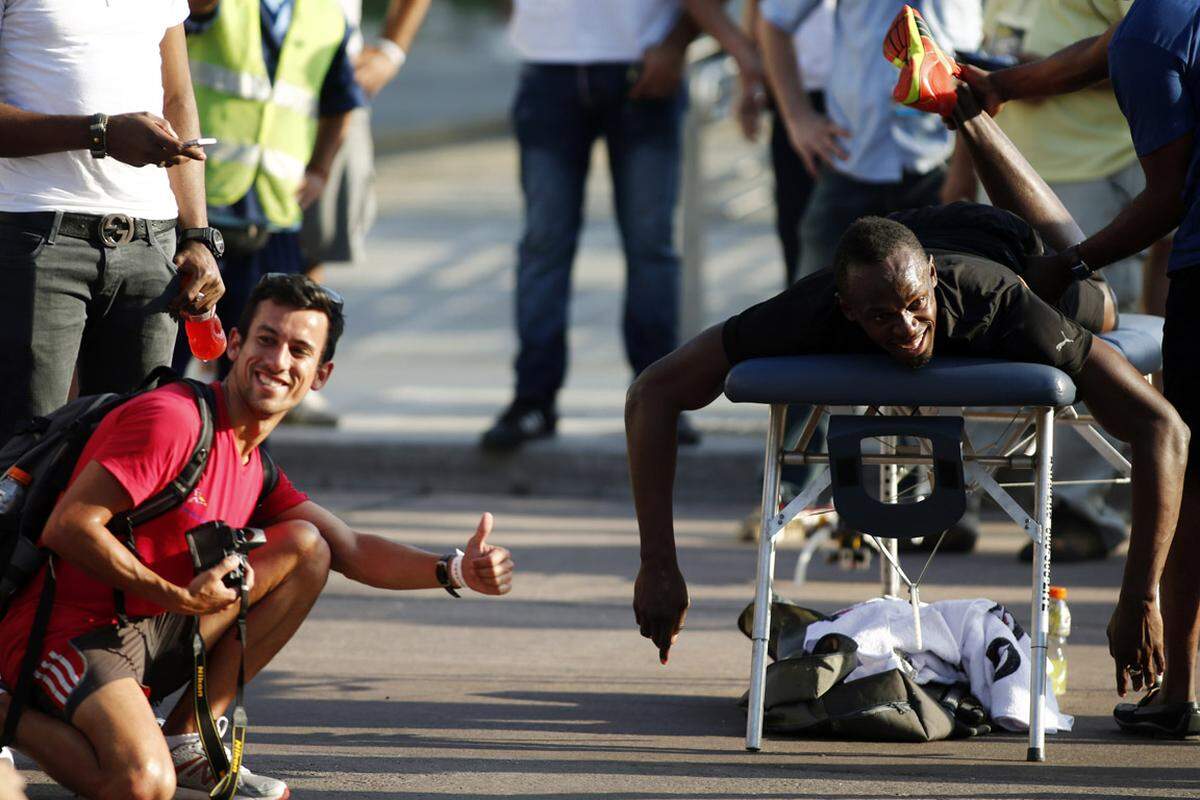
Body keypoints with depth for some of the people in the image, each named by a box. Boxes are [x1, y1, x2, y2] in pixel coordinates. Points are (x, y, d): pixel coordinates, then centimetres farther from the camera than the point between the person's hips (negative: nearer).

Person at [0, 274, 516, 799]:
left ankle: (184, 742, 3)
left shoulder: (255, 469, 14)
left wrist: (454, 572, -4)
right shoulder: (172, 420, -16)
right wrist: (178, 598, -21)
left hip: (155, 635, 9)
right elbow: (67, 527, -21)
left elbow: (349, 549, 11)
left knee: (305, 547, 4)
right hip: (70, 633, -9)